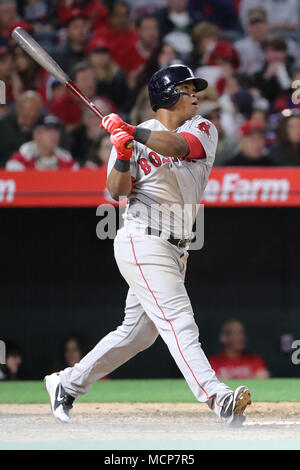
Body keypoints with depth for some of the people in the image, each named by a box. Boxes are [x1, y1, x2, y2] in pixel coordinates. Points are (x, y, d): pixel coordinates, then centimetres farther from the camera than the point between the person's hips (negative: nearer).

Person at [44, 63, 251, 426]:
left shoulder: (203, 130, 6)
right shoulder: (134, 139, -2)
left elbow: (177, 145, -16)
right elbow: (117, 191, -12)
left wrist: (131, 132, -25)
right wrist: (123, 158, -29)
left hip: (174, 251, 6)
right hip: (143, 244, -6)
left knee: (137, 333, 13)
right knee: (179, 322, -18)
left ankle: (67, 383, 27)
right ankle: (217, 398, -31)